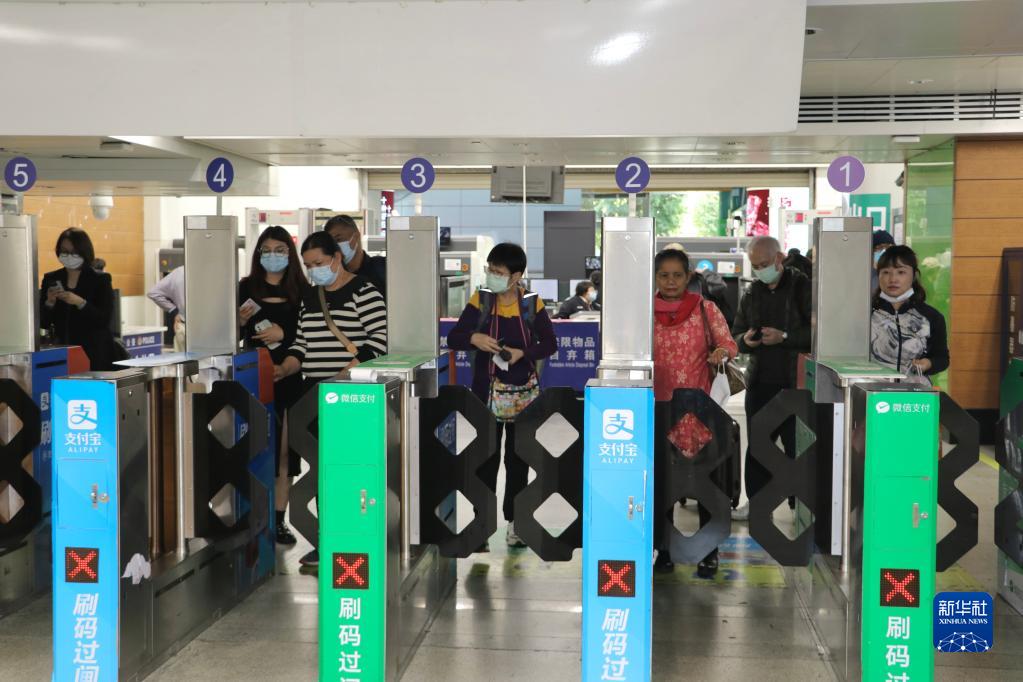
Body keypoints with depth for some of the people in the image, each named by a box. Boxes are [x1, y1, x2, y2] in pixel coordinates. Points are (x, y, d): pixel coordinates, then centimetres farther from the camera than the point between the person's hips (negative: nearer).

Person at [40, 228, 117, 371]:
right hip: (62, 352, 3)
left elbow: (104, 320, -8)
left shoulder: (100, 280, 0)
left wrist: (81, 303, -21)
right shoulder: (51, 279, 9)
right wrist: (49, 302, -10)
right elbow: (43, 322, 8)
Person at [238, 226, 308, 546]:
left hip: (289, 376, 0)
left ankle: (279, 519, 9)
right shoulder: (246, 287, 7)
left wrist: (284, 334, -12)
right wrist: (240, 321, -8)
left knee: (284, 448, 2)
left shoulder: (302, 290, 4)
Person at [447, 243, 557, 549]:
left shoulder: (532, 303, -4)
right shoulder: (480, 301, -4)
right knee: (486, 458, 1)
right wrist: (473, 338, -25)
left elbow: (549, 344, 1)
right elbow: (452, 338, -4)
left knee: (518, 458, 10)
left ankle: (514, 522, 20)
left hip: (523, 393, 1)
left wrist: (523, 353, -16)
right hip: (488, 392, 0)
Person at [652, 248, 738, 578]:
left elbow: (729, 344, -1)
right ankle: (664, 549, 18)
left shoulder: (706, 309, 1)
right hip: (660, 406, 2)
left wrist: (721, 353, -23)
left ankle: (708, 552, 11)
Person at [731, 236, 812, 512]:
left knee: (796, 445, 1)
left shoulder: (802, 287, -4)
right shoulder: (752, 293, 13)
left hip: (794, 382, -5)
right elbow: (736, 334, 18)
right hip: (759, 382, 5)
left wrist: (784, 337, -21)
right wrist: (745, 340, -4)